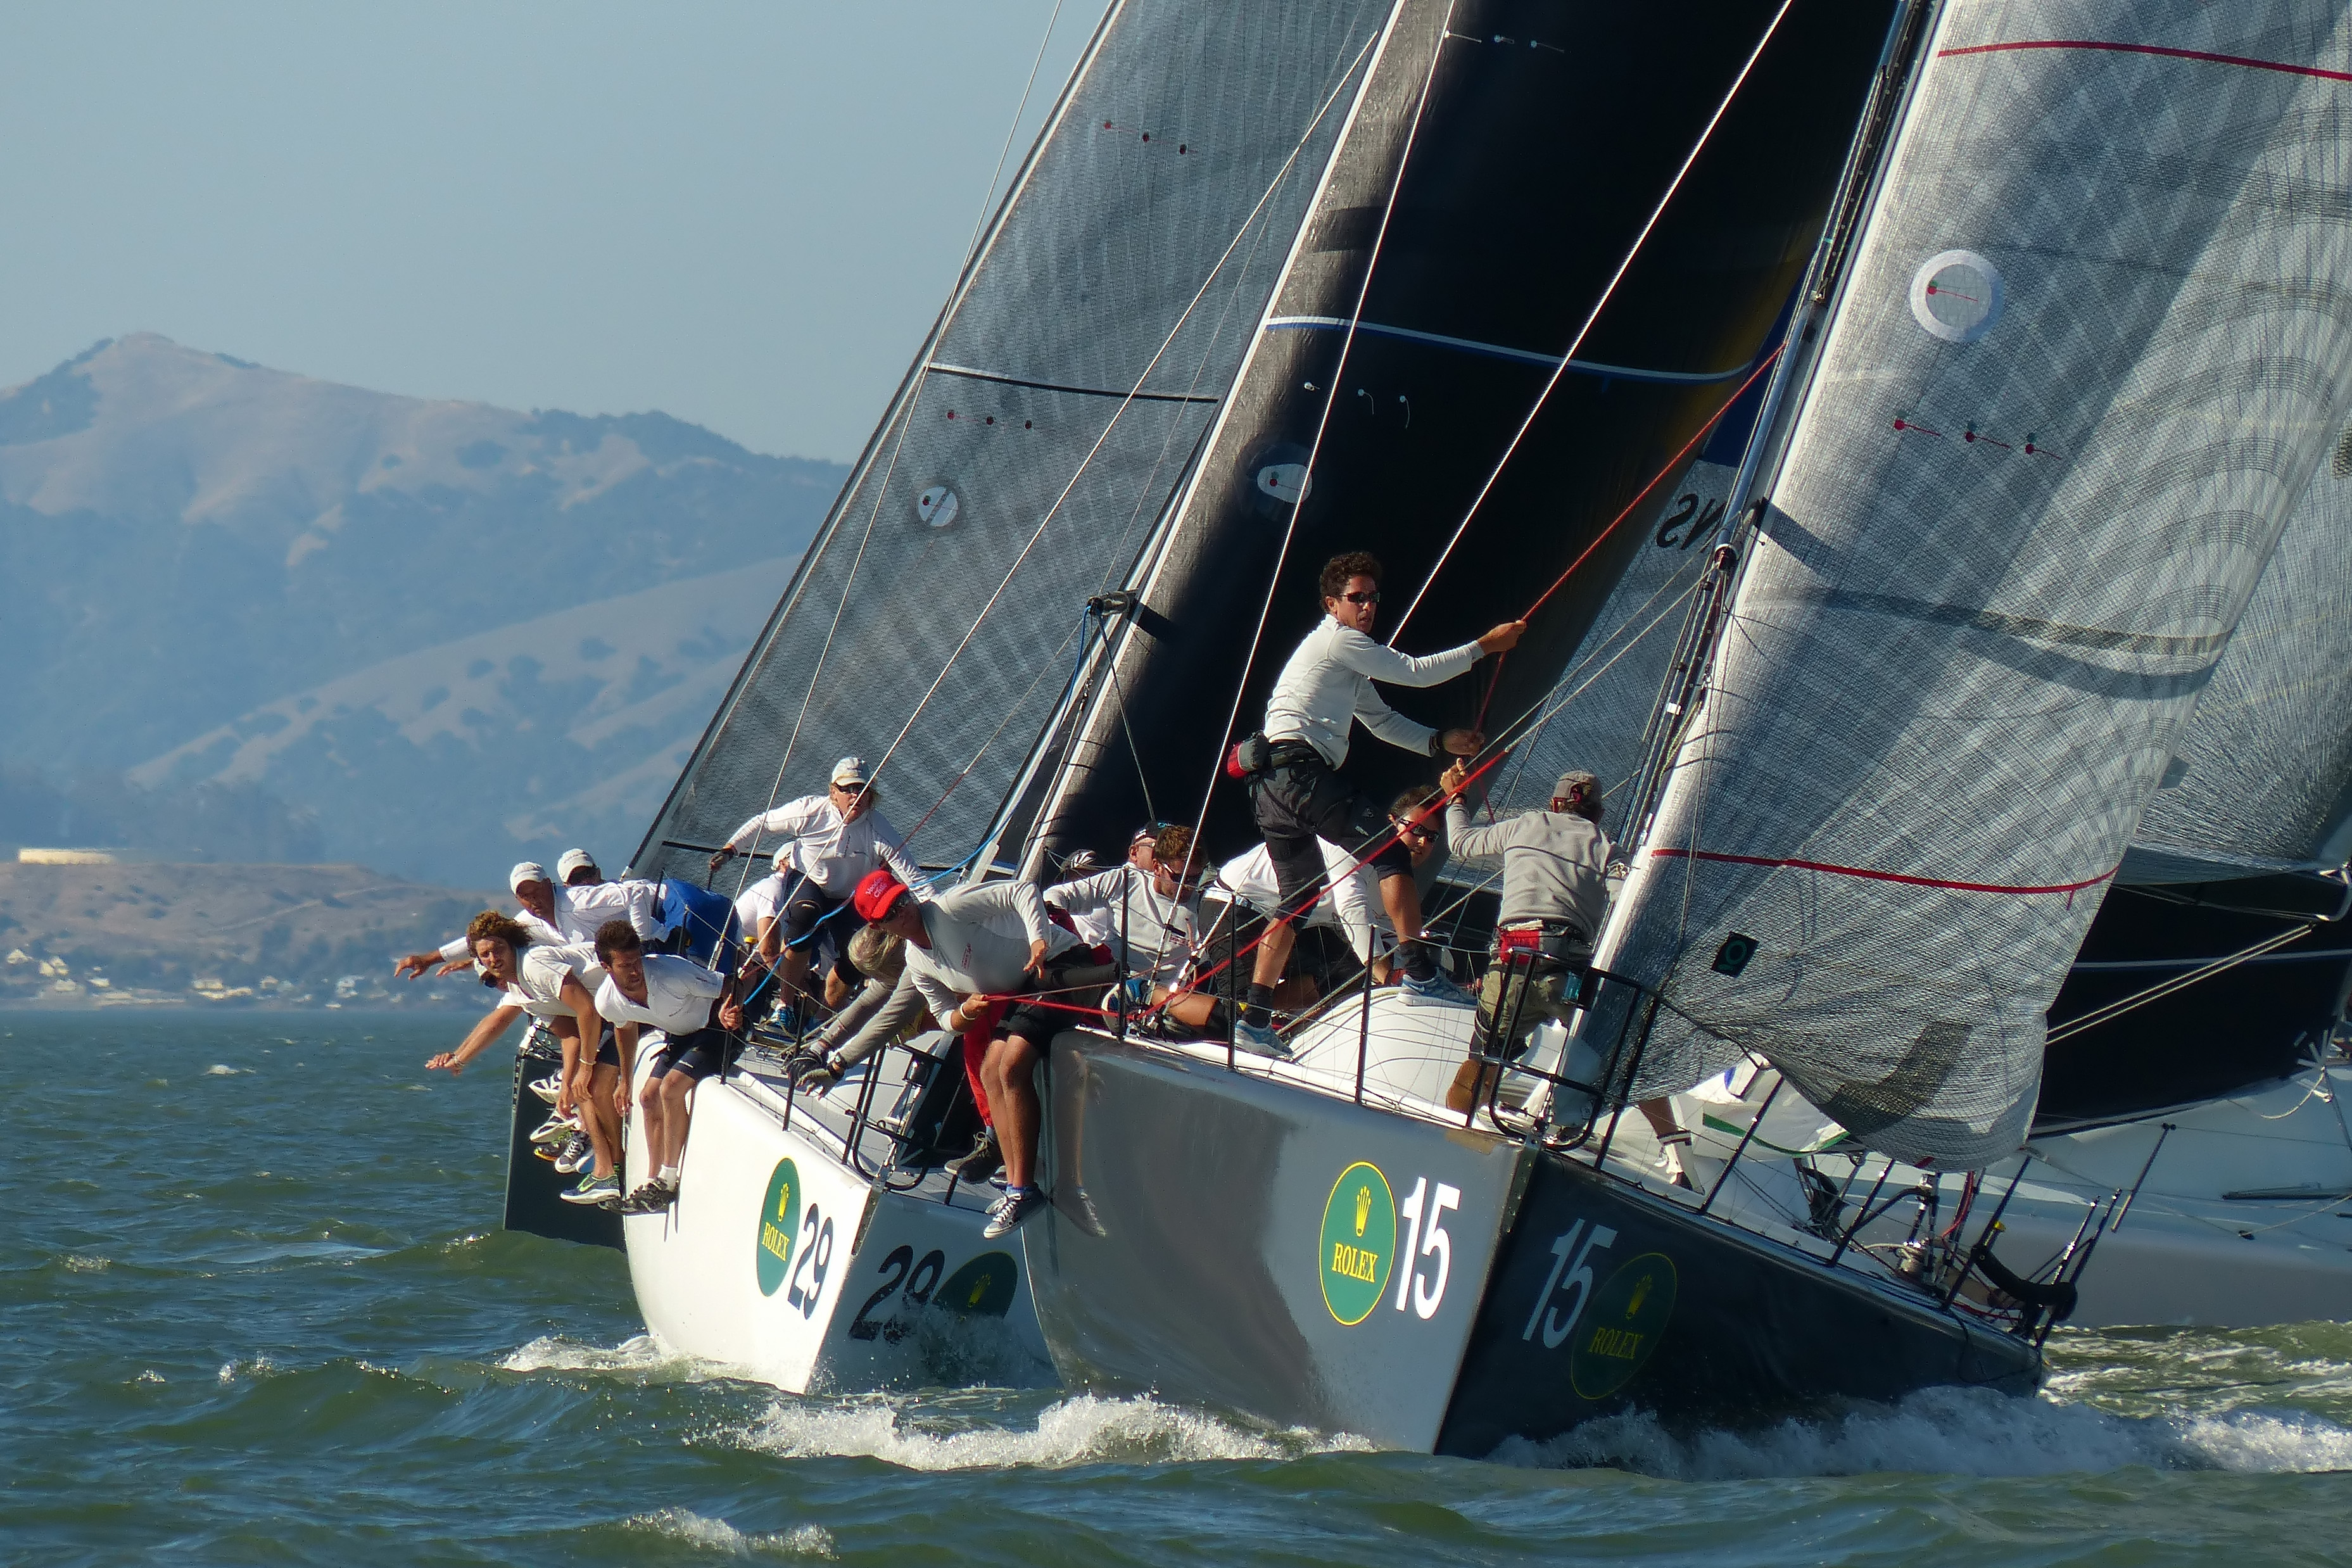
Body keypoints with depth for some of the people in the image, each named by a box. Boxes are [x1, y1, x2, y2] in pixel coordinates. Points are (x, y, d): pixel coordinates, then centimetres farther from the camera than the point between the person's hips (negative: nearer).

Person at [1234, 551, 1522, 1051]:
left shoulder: (1346, 659, 30)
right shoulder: (1339, 641, -1)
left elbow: (1383, 721, 31)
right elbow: (1416, 672, -3)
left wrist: (1440, 742, 17)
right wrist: (1486, 646, 4)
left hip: (1271, 783, 10)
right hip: (1301, 769, -10)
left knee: (1297, 899, 12)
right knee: (1389, 850, -10)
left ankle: (1256, 1017, 6)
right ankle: (1418, 971, -19)